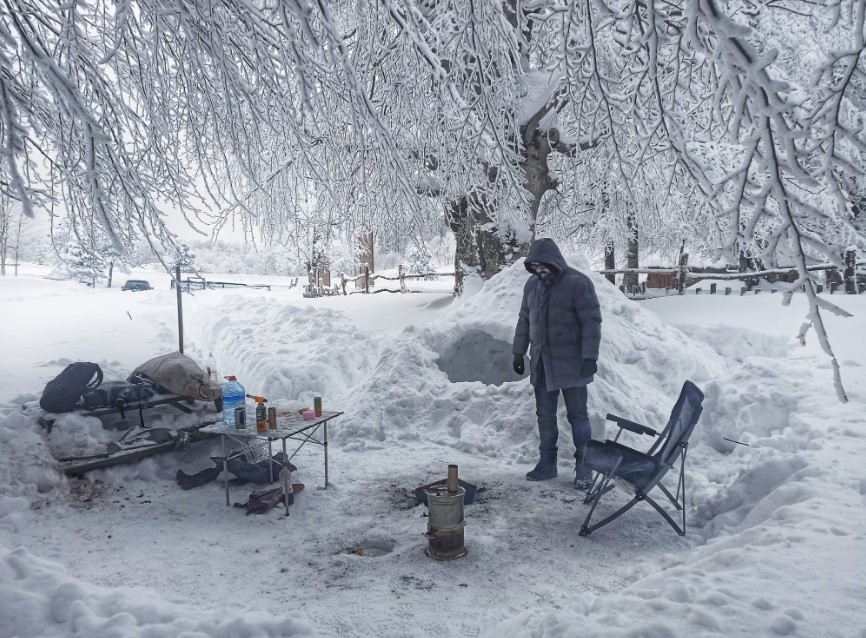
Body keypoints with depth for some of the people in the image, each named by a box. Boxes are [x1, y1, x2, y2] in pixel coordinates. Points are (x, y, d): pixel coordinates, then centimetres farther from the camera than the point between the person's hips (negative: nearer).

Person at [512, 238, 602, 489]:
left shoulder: (578, 283, -12)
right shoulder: (532, 285, 7)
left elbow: (592, 321, -14)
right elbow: (524, 321, 15)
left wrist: (590, 357, -18)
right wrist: (518, 352, 14)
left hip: (571, 364, -6)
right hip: (541, 364, 6)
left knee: (577, 415, 3)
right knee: (545, 416, 12)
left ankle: (584, 468, 13)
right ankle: (547, 464, 24)